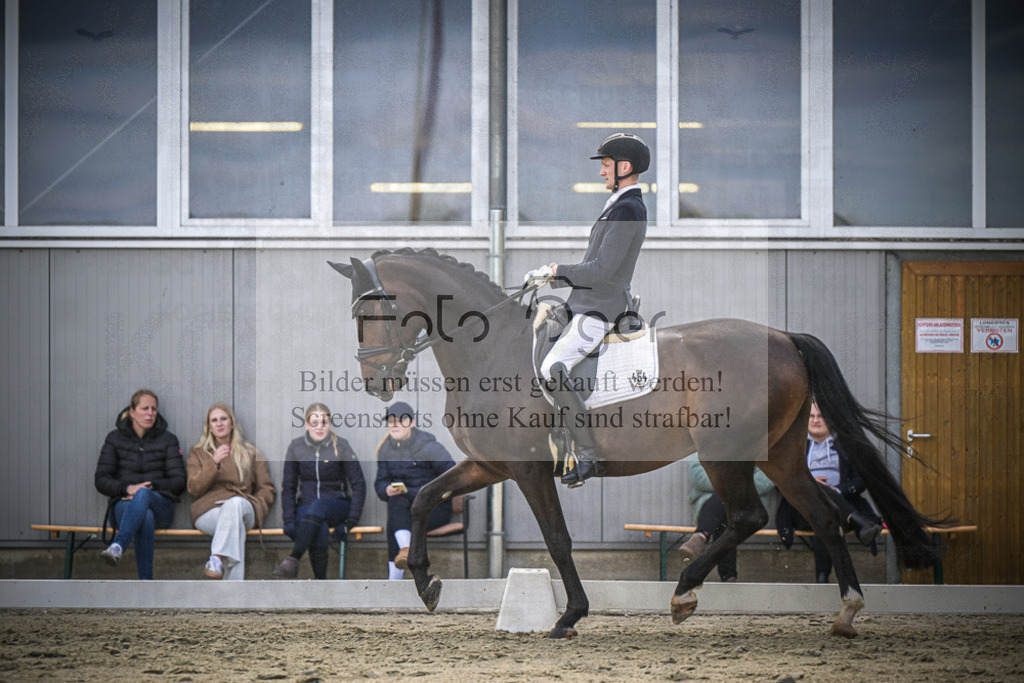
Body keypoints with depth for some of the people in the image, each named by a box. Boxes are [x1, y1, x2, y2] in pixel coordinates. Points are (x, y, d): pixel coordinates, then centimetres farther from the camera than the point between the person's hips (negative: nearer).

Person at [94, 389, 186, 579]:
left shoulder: (168, 440, 15)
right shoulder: (115, 439, 13)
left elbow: (179, 482, 8)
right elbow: (101, 480, 6)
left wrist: (150, 487, -9)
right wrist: (127, 489, -12)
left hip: (160, 506, 0)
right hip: (123, 505, 0)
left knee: (143, 495, -39)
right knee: (145, 517, -40)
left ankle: (118, 547, -61)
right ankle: (146, 583, -52)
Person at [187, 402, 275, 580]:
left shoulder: (250, 453, 26)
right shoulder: (198, 453, 24)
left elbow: (267, 490, 20)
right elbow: (194, 489, 7)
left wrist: (253, 504, -3)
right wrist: (214, 463, -8)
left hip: (243, 507, 1)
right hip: (208, 511, -1)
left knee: (235, 503, -40)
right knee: (235, 523, -39)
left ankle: (217, 558, -59)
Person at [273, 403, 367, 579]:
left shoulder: (341, 446, -1)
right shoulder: (296, 447, 4)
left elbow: (359, 484, -2)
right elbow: (288, 486, 8)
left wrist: (350, 522, -12)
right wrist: (289, 520, -7)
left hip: (337, 506, -1)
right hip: (306, 507, 1)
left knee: (318, 505, -38)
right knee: (319, 532, -36)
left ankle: (293, 559, -46)